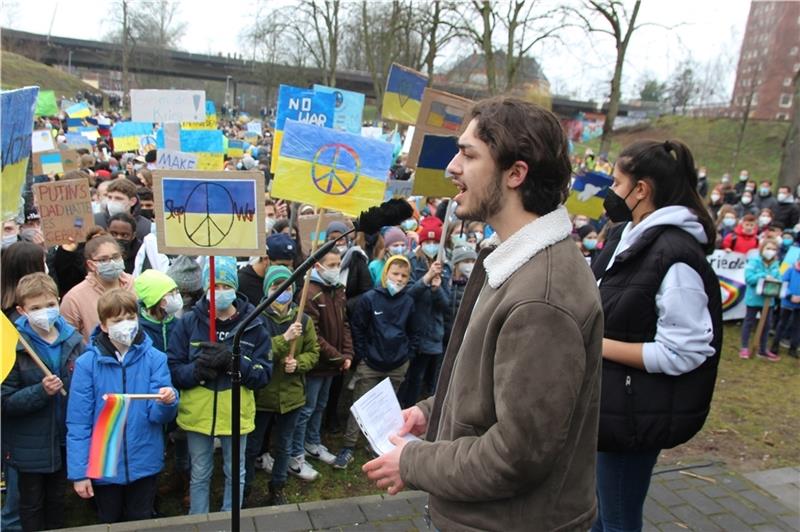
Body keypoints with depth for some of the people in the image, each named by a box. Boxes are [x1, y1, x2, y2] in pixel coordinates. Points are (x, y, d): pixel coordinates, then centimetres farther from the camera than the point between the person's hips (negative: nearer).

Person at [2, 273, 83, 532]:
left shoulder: (73, 339, -5)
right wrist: (41, 391, -28)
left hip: (65, 439, 3)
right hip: (31, 445, -3)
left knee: (56, 500, 22)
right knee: (32, 504, 18)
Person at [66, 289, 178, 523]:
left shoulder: (154, 358, -11)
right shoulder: (87, 363, -11)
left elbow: (158, 416, -11)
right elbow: (78, 423, -8)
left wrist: (167, 402, -33)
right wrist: (78, 471, -9)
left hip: (145, 464, 0)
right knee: (109, 523, 23)